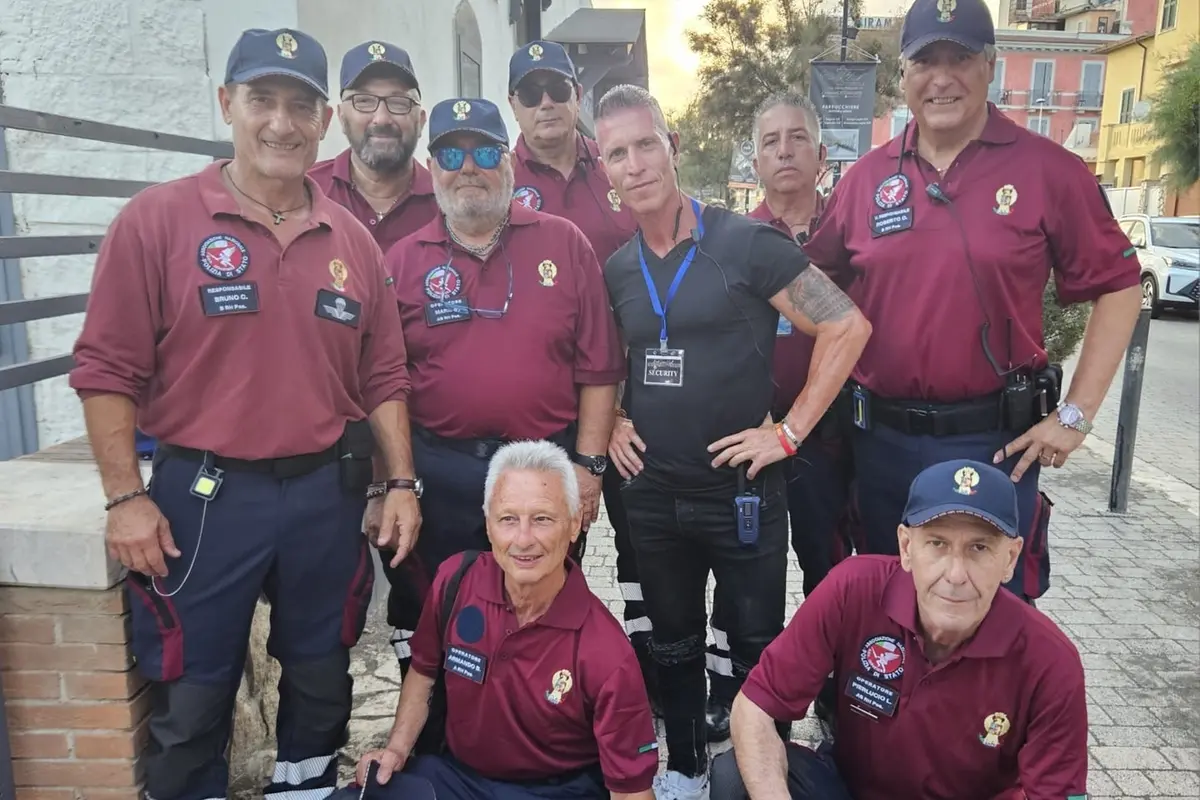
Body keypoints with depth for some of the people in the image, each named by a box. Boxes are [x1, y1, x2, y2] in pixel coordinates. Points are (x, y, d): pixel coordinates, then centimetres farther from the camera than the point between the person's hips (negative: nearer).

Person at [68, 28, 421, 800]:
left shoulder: (353, 239, 5)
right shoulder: (156, 220, -6)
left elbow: (383, 376, 7)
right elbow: (108, 371, -6)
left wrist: (401, 482, 3)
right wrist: (126, 498, -10)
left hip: (327, 493, 4)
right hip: (201, 495, -3)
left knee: (322, 677, 19)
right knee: (192, 694, 11)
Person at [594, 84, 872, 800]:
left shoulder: (746, 242, -11)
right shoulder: (616, 270, 5)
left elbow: (848, 326, -12)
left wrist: (789, 432, -14)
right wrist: (611, 424, 5)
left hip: (741, 490, -4)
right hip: (651, 493, 5)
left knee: (757, 650, 10)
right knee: (673, 646, 19)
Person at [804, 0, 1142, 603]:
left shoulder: (1047, 168, -5)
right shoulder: (867, 176, 3)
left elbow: (1117, 287, -2)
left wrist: (1076, 414, -7)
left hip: (996, 439, -3)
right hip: (881, 437, 3)